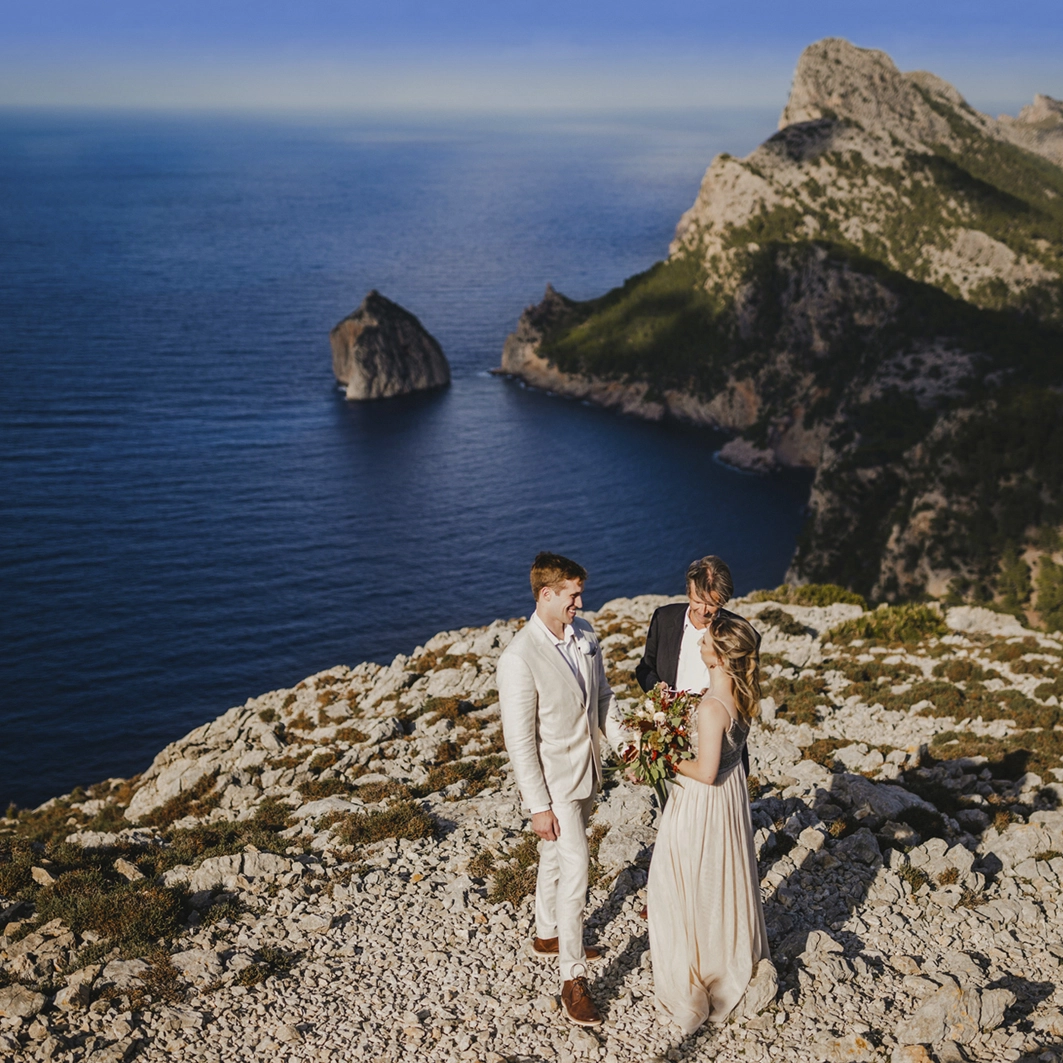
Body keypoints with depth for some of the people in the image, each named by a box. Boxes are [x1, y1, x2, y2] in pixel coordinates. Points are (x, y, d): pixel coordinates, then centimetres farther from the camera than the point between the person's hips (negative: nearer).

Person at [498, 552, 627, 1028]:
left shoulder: (584, 635, -3)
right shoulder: (519, 659, -26)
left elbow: (603, 697, 12)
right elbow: (519, 741, -22)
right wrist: (538, 807, -19)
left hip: (586, 773, 7)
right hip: (553, 780, -7)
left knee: (557, 859, 24)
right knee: (575, 869, -6)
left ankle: (548, 934, 45)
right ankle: (572, 980, 5)